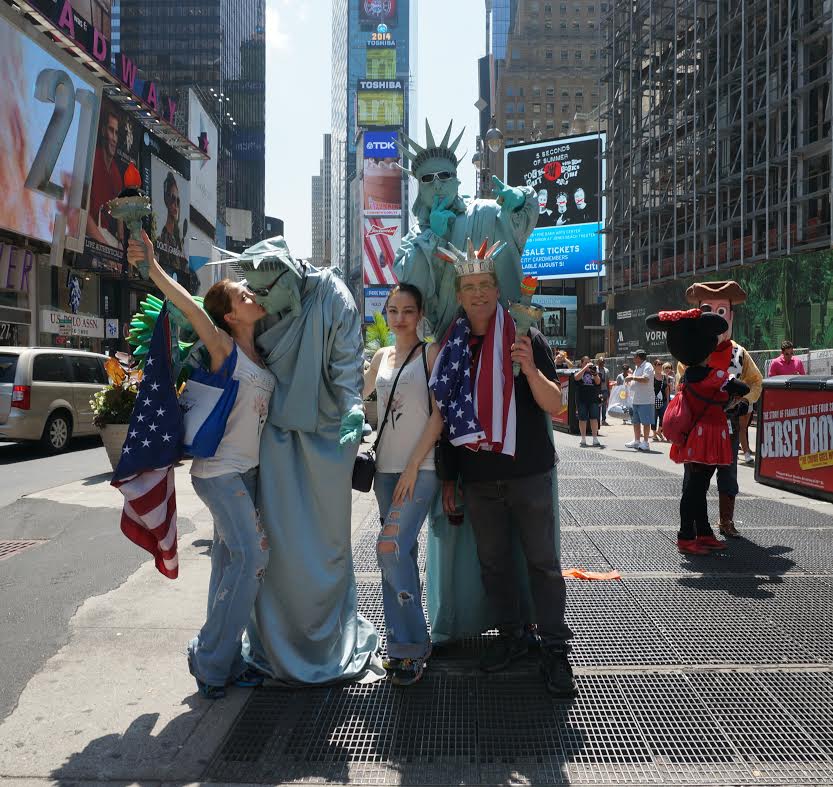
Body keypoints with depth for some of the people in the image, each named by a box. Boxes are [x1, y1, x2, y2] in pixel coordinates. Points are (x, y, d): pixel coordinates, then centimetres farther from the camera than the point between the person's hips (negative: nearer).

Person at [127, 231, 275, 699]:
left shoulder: (262, 351, 10)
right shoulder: (224, 347, -9)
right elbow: (188, 306, -25)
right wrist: (152, 265, -35)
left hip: (248, 469, 7)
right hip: (220, 470, -7)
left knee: (231, 560, 10)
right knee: (252, 555, -13)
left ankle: (224, 662, 19)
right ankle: (210, 658, 2)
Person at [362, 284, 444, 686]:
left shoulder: (432, 352, -3)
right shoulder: (382, 356, 13)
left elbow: (438, 414, -9)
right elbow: (359, 392, 31)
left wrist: (413, 467, -14)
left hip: (421, 468, -6)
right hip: (386, 468, 6)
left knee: (391, 547, -17)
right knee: (402, 552, 9)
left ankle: (410, 646, -4)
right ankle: (406, 644, 18)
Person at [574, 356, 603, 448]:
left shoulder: (593, 372, 12)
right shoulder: (579, 372, 7)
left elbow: (598, 382, -1)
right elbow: (576, 378, -15)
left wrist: (595, 373, -18)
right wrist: (585, 368, -17)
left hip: (593, 399, 1)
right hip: (582, 399, -1)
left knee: (594, 419, -2)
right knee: (583, 419, 2)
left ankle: (595, 440, 1)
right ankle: (583, 440, 10)